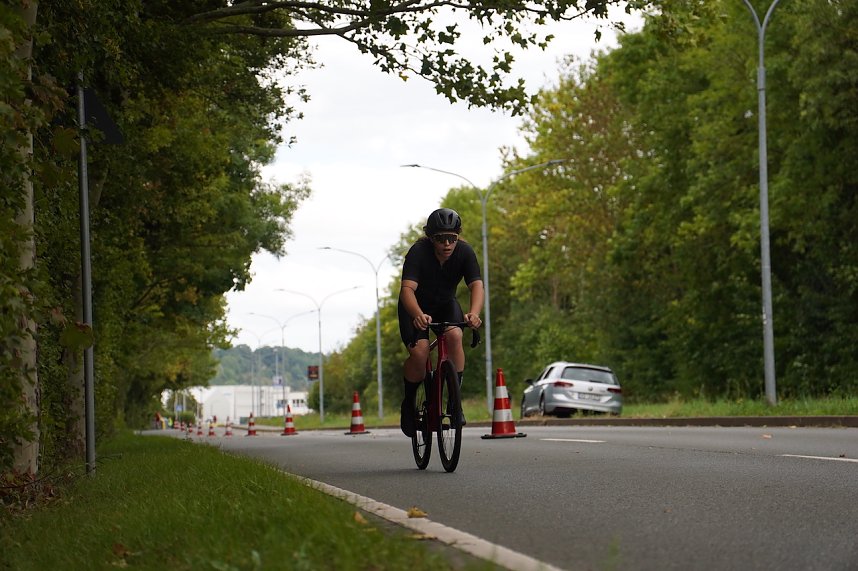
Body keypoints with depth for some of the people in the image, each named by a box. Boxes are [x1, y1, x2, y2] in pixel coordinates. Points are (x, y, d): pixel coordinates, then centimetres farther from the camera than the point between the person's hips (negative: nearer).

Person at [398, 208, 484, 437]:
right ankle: (409, 402, 0)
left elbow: (477, 285, -32)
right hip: (416, 307, -2)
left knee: (454, 336, -29)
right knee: (419, 352, -26)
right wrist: (418, 315, -61)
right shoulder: (418, 252, -29)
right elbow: (407, 289, -40)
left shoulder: (464, 252, -21)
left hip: (446, 304, 2)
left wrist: (473, 313, -53)